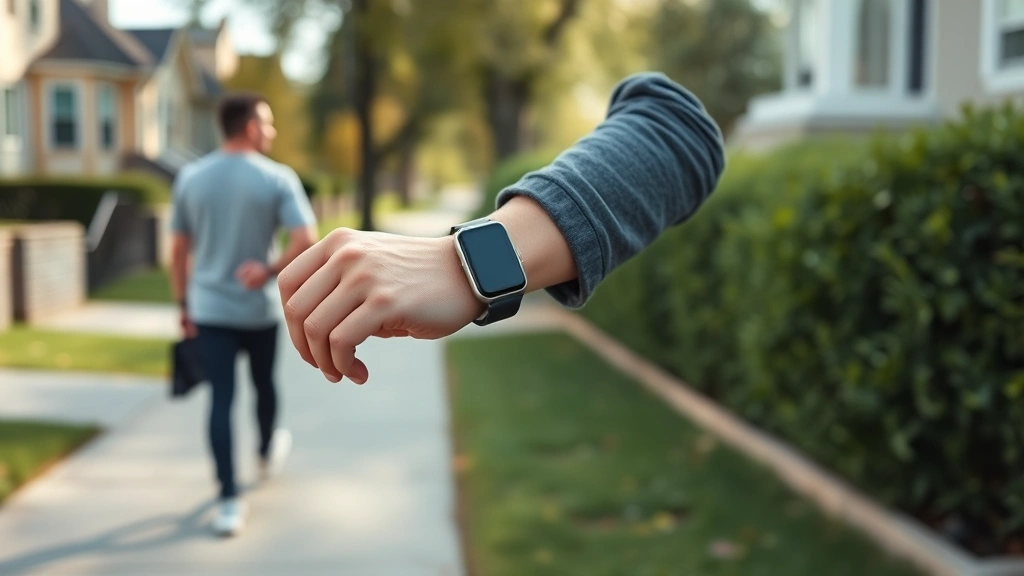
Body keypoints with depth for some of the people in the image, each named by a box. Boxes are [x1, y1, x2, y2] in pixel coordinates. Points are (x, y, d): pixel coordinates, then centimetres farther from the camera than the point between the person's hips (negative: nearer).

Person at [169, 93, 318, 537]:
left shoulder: (190, 178, 1)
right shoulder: (278, 178, -8)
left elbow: (178, 251, 5)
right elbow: (306, 241, -20)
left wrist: (184, 305, 13)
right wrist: (270, 271, -10)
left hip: (208, 310, 2)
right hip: (259, 310, -1)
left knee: (221, 399, 0)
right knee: (263, 384, 22)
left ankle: (230, 502, -4)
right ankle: (269, 453, 48)